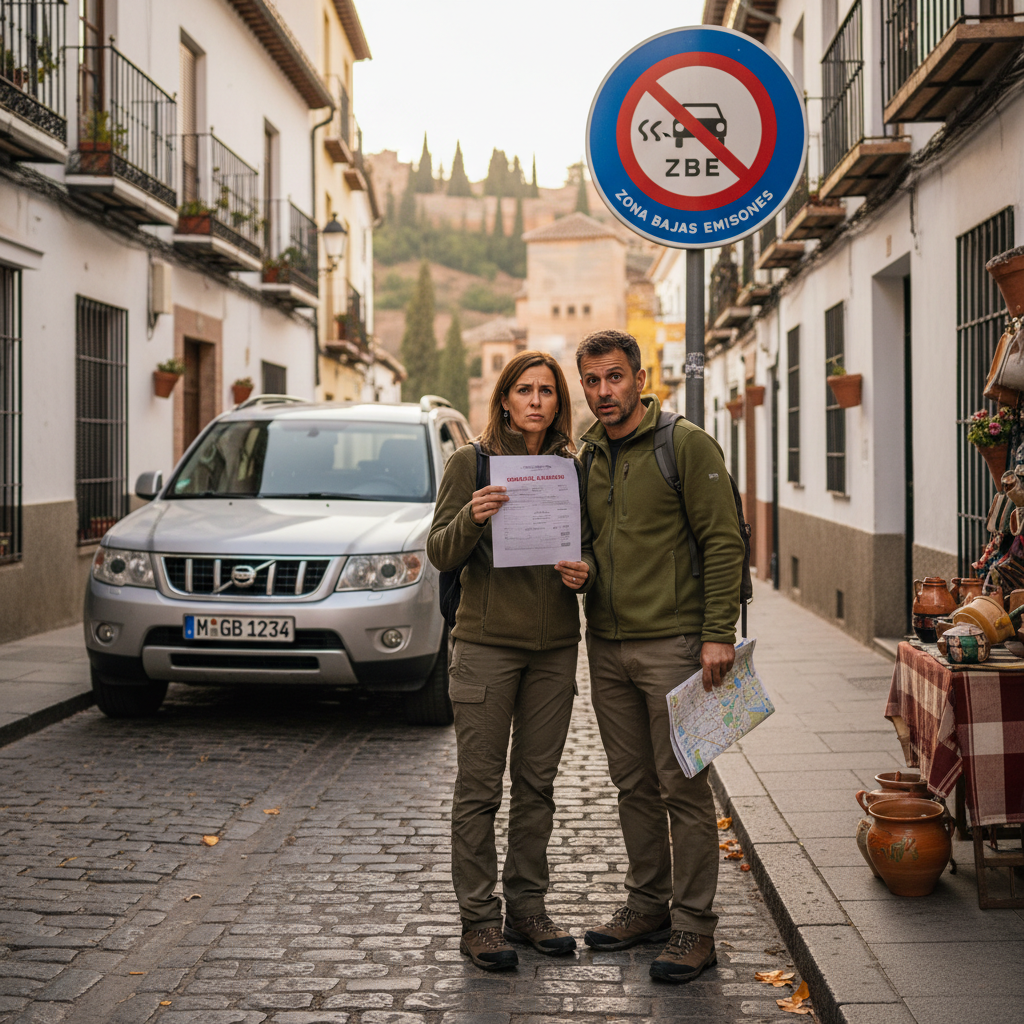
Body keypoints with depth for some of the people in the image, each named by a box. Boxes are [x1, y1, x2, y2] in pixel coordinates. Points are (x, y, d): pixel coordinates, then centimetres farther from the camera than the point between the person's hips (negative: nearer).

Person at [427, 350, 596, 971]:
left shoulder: (572, 467, 8)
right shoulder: (471, 463, -2)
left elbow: (589, 543, 15)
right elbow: (440, 553, -5)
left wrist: (584, 570, -8)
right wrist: (470, 519, -25)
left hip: (555, 646, 4)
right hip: (487, 642, -4)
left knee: (538, 783, 10)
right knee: (480, 787, 0)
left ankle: (528, 908, 21)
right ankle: (479, 919, 8)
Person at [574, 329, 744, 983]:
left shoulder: (686, 445, -6)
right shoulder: (589, 457, 13)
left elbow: (724, 542, -10)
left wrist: (719, 634, -16)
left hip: (672, 643, -6)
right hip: (607, 646, 6)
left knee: (683, 788, -2)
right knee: (634, 784, 13)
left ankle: (694, 925, 7)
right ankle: (648, 905, 25)